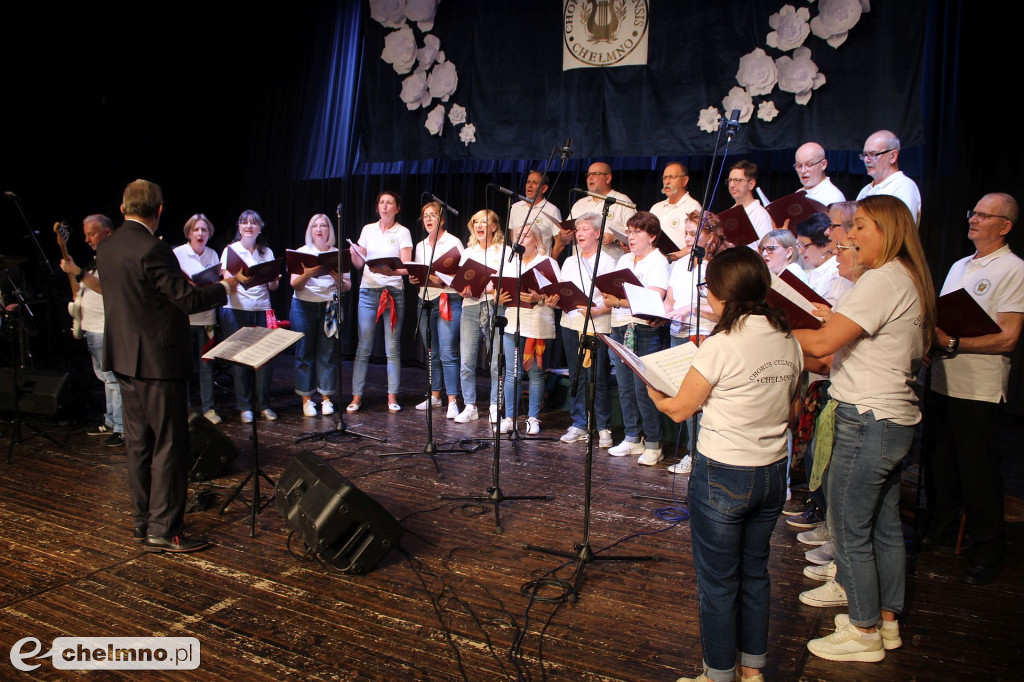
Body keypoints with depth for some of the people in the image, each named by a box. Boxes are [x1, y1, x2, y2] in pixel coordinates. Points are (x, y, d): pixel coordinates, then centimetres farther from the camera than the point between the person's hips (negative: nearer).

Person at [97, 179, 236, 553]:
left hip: (124, 358, 9)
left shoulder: (106, 248, 8)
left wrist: (179, 281, 25)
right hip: (157, 360, -9)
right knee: (169, 445, -1)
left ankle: (143, 521, 26)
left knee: (139, 442, 16)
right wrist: (224, 287, -4)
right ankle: (163, 530, 4)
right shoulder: (152, 249, -19)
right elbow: (189, 299, -20)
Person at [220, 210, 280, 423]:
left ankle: (263, 405, 10)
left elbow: (273, 287, 10)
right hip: (237, 310, -2)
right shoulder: (230, 250, 6)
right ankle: (245, 406, 9)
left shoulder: (267, 252, 13)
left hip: (262, 310, 2)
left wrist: (273, 280, -13)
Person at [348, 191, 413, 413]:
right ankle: (356, 396, 8)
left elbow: (406, 267, -7)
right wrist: (353, 253, -10)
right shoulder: (368, 229, 12)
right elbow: (359, 263, 12)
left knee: (393, 347, 0)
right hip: (368, 291, 2)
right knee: (363, 347, 1)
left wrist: (388, 271, -25)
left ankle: (392, 396, 9)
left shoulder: (403, 232, 3)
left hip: (393, 292, -2)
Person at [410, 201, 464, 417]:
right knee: (431, 353, 11)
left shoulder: (453, 242, -1)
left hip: (448, 300, -6)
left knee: (448, 354, -11)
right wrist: (414, 279, -2)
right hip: (425, 301, 6)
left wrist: (444, 279, -23)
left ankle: (452, 401, -7)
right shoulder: (421, 246, 17)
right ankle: (434, 395, 22)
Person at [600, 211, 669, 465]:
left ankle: (653, 444, 5)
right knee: (625, 387, 10)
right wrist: (606, 298, -3)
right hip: (619, 328, 7)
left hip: (645, 331, -7)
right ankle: (632, 438, 21)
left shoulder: (658, 262, -4)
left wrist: (619, 302, -24)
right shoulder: (624, 260, 18)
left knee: (643, 389, -6)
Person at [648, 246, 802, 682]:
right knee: (755, 573, 21)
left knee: (718, 582, 9)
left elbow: (679, 410, -11)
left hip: (723, 477, -7)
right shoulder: (788, 341, 1)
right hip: (772, 474, 7)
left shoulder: (721, 345, -19)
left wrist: (653, 390, 9)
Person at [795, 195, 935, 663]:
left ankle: (864, 633, 15)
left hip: (868, 422, -10)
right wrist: (839, 318, 14)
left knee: (850, 529, 2)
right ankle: (886, 620, 32)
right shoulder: (910, 280, 13)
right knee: (884, 526, 18)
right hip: (895, 418, 10)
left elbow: (821, 344, -26)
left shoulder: (882, 280, -19)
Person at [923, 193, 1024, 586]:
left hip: (979, 391, -7)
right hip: (943, 383, 7)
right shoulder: (959, 266, 16)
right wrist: (930, 331, 0)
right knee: (939, 465, 16)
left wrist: (952, 343, -21)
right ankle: (938, 531, 32)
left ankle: (986, 554, 16)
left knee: (978, 475, 1)